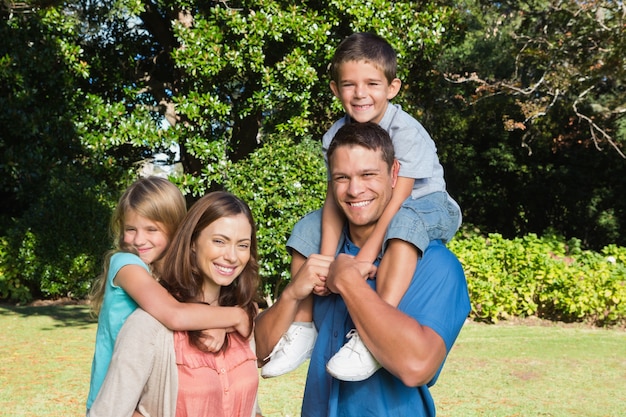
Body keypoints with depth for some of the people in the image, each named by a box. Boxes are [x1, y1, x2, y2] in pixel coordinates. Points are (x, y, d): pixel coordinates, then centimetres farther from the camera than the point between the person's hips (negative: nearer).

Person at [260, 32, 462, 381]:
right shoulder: (337, 136, -9)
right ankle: (304, 325, 0)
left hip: (427, 206, -6)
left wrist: (362, 261, -37)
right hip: (366, 214, 6)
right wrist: (326, 262, -28)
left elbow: (396, 201, -30)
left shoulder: (407, 133, -25)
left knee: (403, 222, -39)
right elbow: (336, 198, -15)